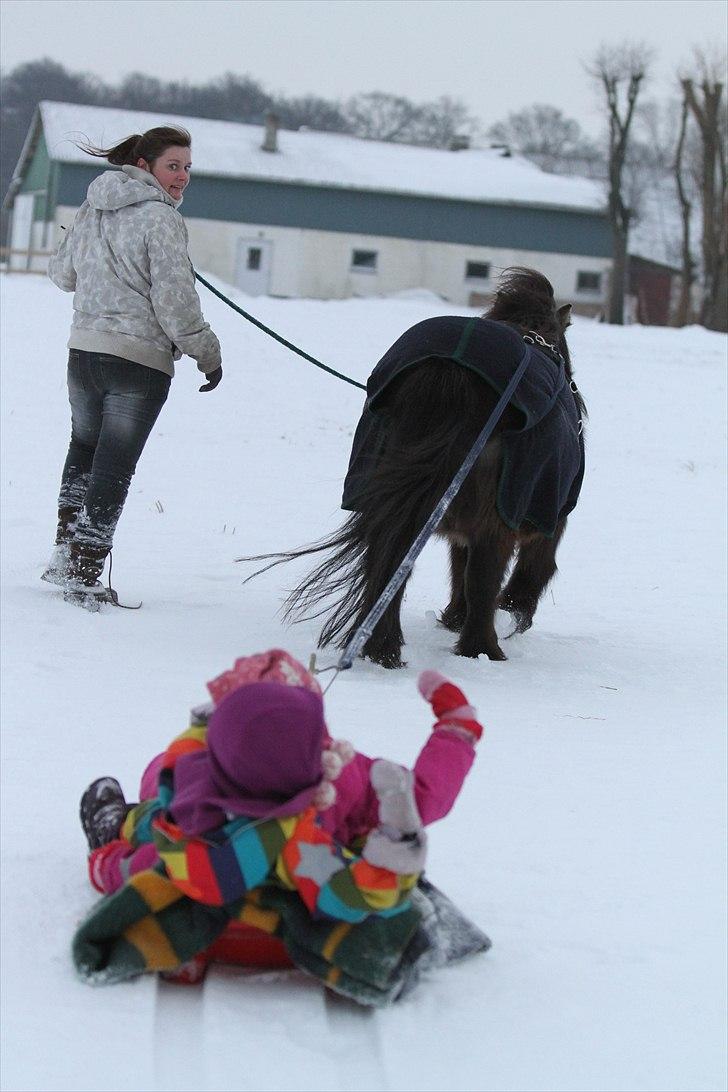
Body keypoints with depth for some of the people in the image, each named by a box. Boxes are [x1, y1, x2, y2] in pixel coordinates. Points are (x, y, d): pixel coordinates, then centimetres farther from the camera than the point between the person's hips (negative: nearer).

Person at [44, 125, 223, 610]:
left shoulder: (92, 208, 8)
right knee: (113, 468, 1)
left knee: (84, 447, 24)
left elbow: (62, 273, 18)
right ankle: (85, 576, 3)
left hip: (83, 350, 6)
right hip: (140, 361, -6)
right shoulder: (161, 219, -13)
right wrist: (207, 352, -8)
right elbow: (174, 301, -17)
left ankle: (65, 555, 26)